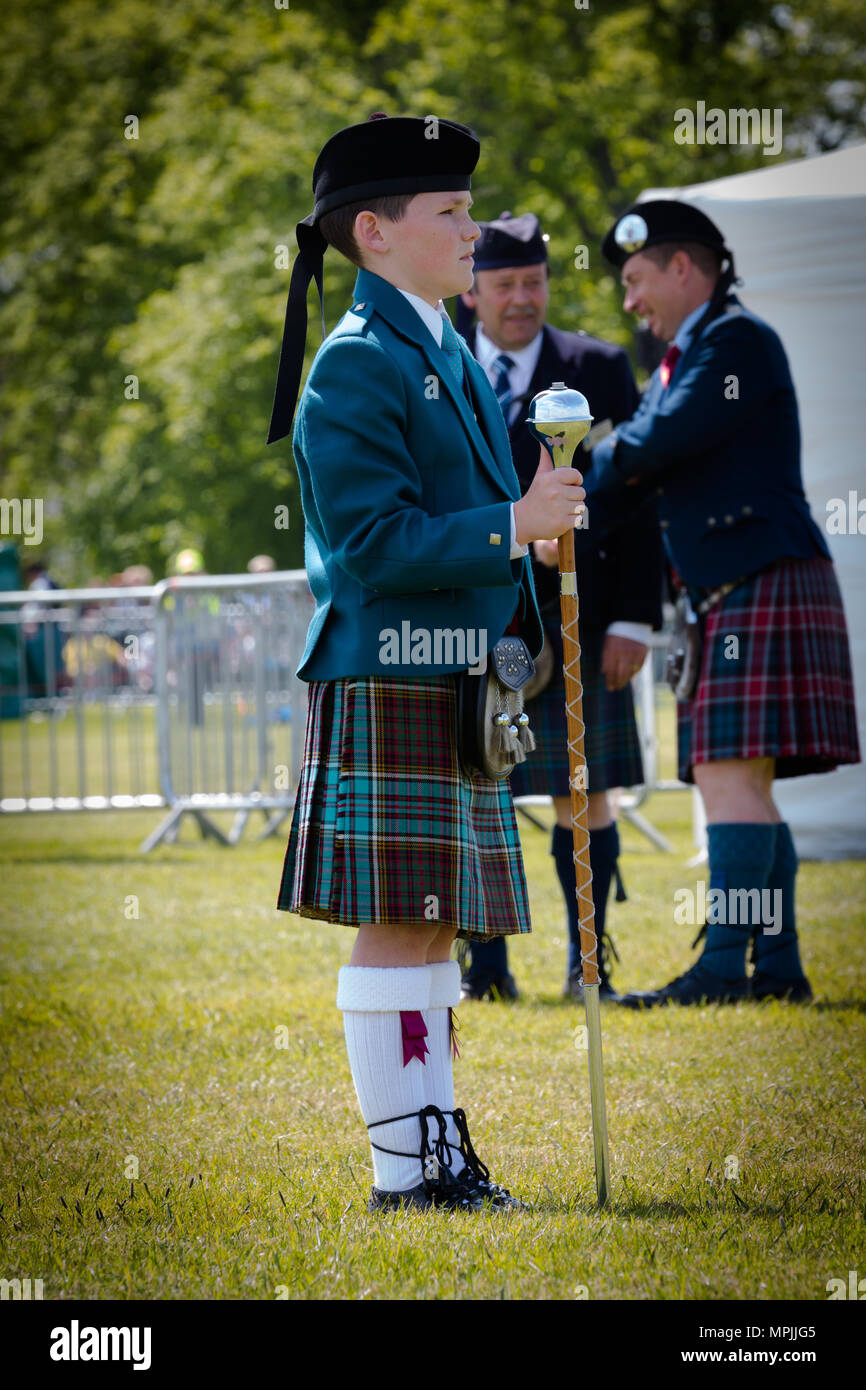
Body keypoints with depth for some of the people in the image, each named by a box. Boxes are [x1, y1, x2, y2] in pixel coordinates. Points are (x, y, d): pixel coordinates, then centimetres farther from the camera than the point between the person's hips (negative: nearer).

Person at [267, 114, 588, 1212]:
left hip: (453, 688, 9)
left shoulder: (452, 358, 18)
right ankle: (405, 1166, -4)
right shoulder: (357, 365, -11)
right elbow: (373, 543, -18)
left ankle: (441, 1157, 15)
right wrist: (513, 527, -21)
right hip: (388, 687, -9)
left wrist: (518, 631, 14)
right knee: (396, 925, -6)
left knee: (433, 926, 11)